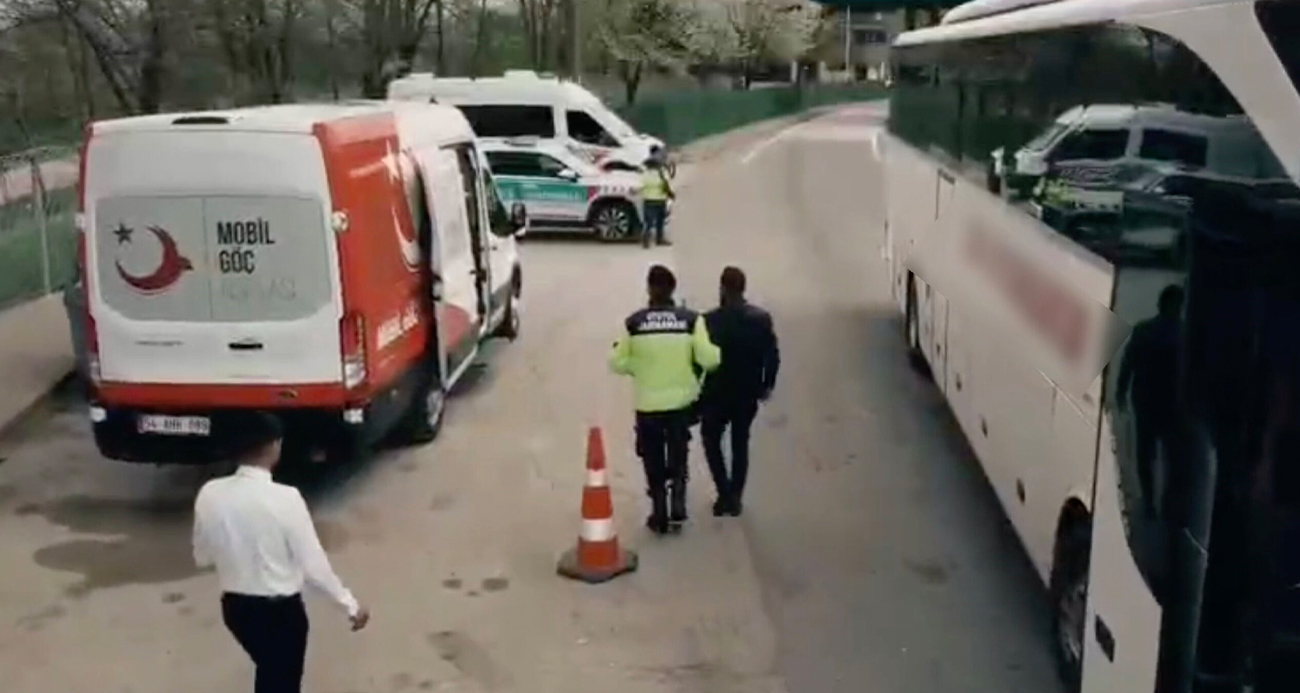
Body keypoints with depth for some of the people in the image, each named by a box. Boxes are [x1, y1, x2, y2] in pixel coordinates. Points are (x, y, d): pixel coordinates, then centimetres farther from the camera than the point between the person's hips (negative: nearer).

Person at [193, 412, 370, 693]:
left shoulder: (210, 494, -10)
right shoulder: (285, 498, -24)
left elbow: (202, 557, 3)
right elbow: (314, 565, -19)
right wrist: (351, 605, -8)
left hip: (235, 606, 5)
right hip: (280, 609, -5)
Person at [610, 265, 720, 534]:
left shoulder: (633, 323, -10)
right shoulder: (691, 319, -10)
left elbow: (618, 364, -5)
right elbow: (709, 359, -12)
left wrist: (626, 357, 16)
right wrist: (716, 352, 9)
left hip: (647, 404, -1)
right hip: (681, 401, 1)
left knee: (654, 462, 15)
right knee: (678, 456, 21)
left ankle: (659, 516, 20)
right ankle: (677, 509, 13)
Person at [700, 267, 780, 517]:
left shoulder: (710, 321, -16)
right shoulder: (761, 318, -4)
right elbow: (773, 356, -2)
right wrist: (767, 385, 11)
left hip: (717, 394, -3)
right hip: (748, 394, 3)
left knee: (711, 441, 15)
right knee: (740, 444, 17)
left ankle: (725, 494, 4)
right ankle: (735, 498, 18)